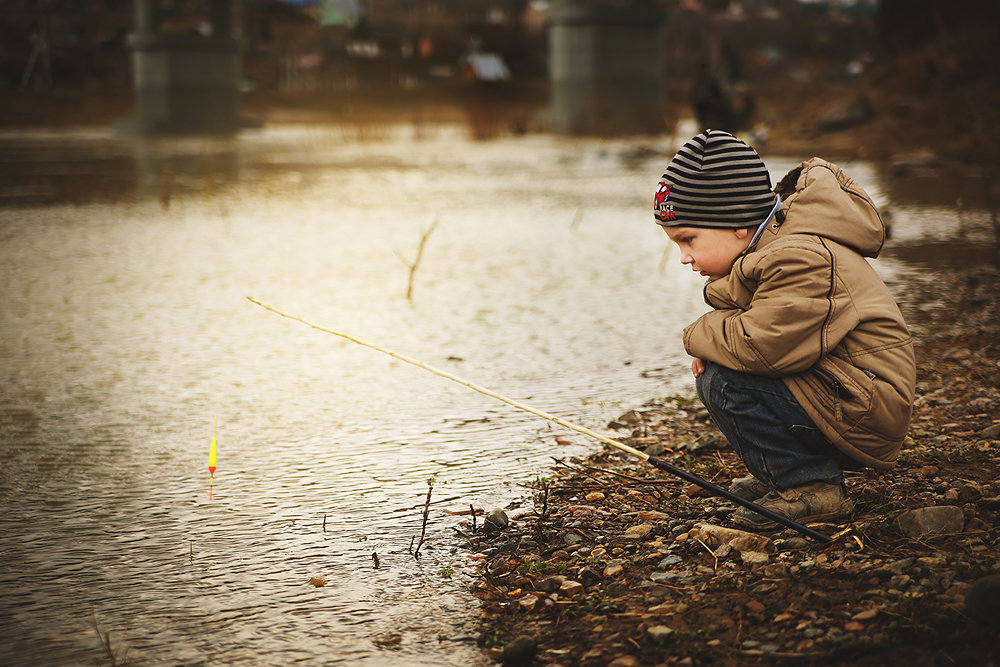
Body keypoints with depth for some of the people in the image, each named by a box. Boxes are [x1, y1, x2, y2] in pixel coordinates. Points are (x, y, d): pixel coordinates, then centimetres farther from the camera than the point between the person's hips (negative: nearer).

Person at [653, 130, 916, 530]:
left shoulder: (802, 261, -24)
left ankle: (812, 488, -12)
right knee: (710, 377, 12)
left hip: (864, 412, -11)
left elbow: (760, 344, -32)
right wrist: (709, 340, -8)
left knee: (726, 381, -21)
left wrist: (698, 335, -12)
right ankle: (782, 474, 15)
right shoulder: (773, 250, 9)